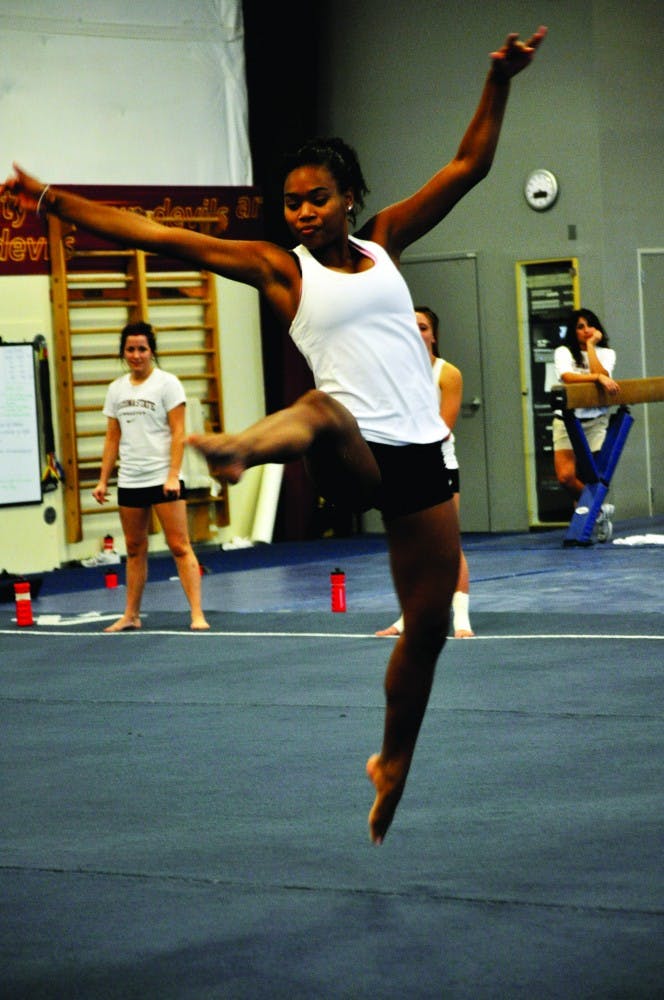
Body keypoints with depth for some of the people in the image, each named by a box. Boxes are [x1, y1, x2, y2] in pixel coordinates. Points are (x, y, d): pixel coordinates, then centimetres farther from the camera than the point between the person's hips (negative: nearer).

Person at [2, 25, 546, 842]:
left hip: (419, 455, 4)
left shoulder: (383, 241, 15)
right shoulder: (277, 265, 5)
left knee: (428, 626, 10)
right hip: (354, 457, -4)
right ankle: (244, 448, -76)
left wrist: (498, 82, 5)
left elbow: (468, 167, 15)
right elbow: (154, 235, -1)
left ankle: (391, 763, 30)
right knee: (323, 408, -41)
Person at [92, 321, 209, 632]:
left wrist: (173, 476, -16)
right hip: (129, 481, 5)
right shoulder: (116, 389, 12)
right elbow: (112, 437, 15)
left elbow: (178, 433, -7)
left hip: (163, 477, -5)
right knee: (135, 549, 10)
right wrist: (103, 480, 10)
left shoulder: (167, 383, -3)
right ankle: (131, 616, 17)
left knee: (179, 546, -8)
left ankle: (197, 614, -10)